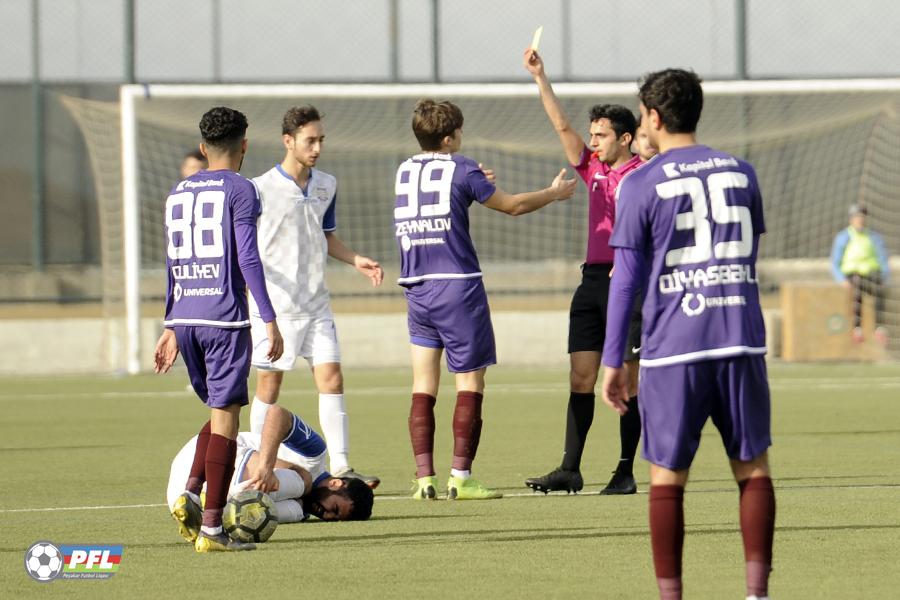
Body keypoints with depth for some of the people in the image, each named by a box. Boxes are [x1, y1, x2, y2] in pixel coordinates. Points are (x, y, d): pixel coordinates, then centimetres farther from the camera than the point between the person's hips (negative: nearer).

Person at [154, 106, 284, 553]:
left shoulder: (178, 193, 15)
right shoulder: (239, 190, -4)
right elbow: (247, 259, -12)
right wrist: (270, 321, -11)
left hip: (184, 318, 6)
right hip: (225, 318, -6)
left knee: (219, 412, 19)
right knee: (225, 417, -3)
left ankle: (190, 494, 0)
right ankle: (211, 528, -7)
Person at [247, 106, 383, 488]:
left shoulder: (326, 186, 8)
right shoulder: (260, 190, -10)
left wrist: (356, 260, 7)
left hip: (315, 305, 5)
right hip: (274, 307, -5)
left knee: (331, 380, -4)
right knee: (269, 386, 2)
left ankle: (341, 467, -5)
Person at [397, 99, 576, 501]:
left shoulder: (404, 172, 10)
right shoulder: (460, 169, -5)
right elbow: (513, 205, 5)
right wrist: (554, 194, 20)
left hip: (417, 291, 5)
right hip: (457, 286, -5)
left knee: (423, 387, 6)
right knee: (470, 382, 1)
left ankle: (424, 478, 0)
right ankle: (460, 478, -5)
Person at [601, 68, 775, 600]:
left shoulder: (642, 185, -2)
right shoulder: (741, 173, 9)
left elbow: (626, 278, -3)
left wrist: (613, 362, 1)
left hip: (673, 350, -3)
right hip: (742, 342, 3)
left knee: (667, 478, 4)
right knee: (753, 468, 8)